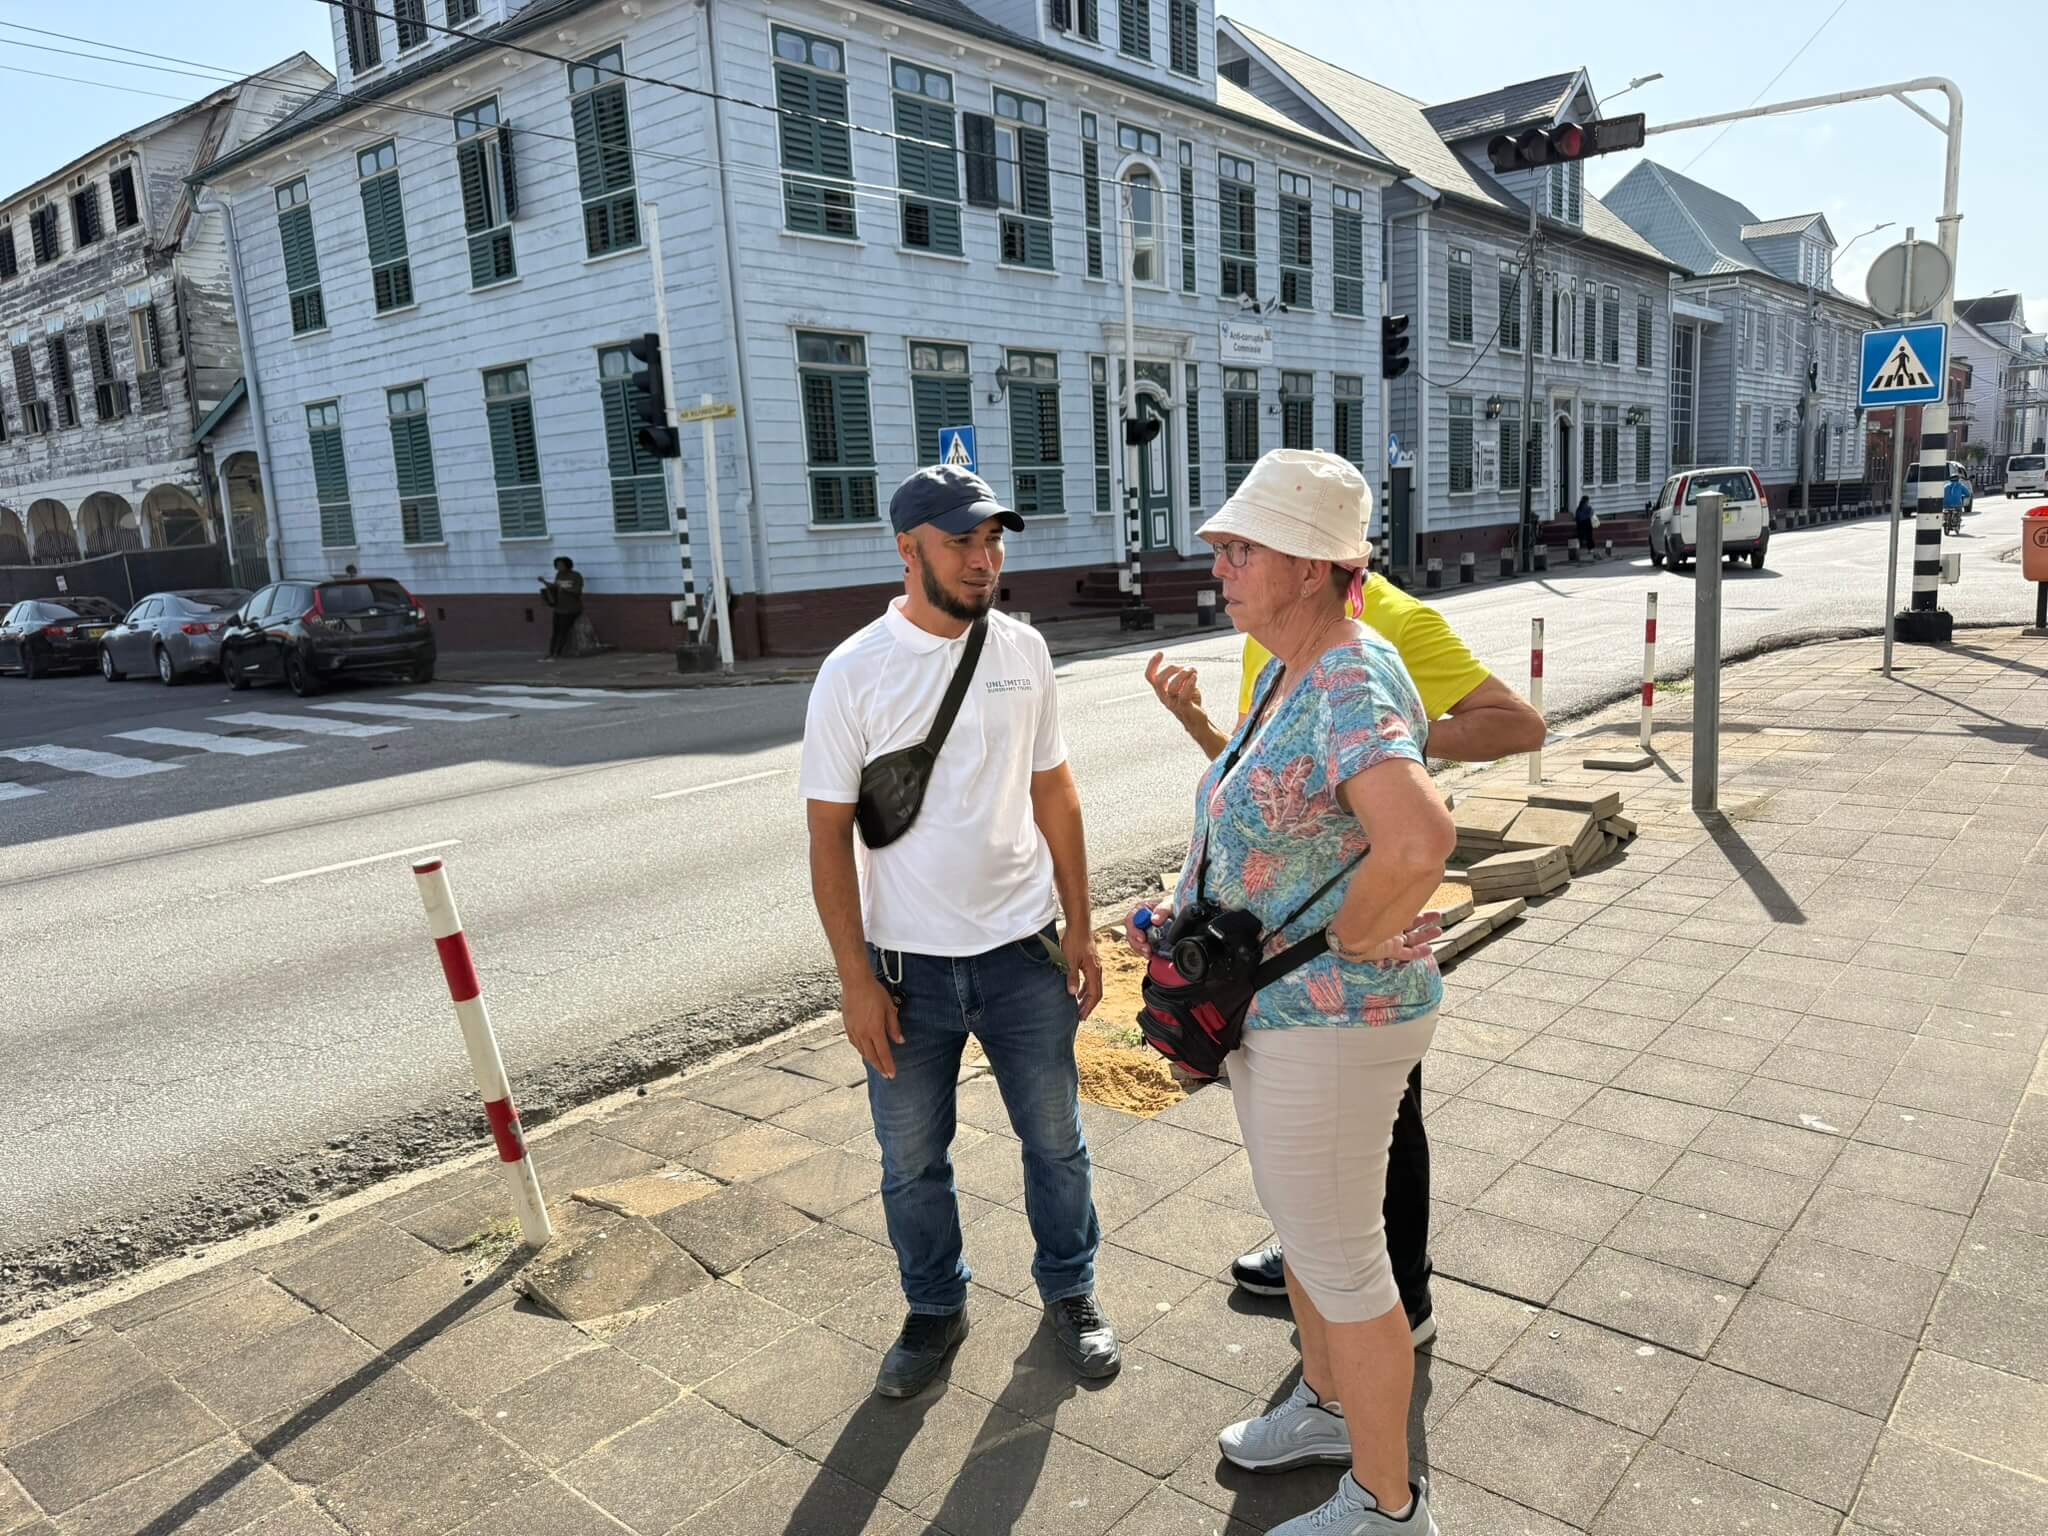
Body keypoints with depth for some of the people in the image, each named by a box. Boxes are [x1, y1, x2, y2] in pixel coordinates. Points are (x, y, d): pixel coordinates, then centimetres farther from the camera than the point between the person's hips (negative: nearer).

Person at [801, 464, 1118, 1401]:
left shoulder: (1023, 650, 0)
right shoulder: (854, 674, -10)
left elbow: (1054, 792, 7)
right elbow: (829, 834, -7)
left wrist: (1078, 927, 6)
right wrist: (856, 979, -10)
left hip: (1024, 953, 2)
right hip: (908, 967, -2)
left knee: (1055, 1140, 16)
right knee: (912, 1161, 14)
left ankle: (1069, 1291, 39)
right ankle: (936, 1311, 38)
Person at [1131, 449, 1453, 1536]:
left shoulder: (1353, 686, -26)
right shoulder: (1289, 673, 4)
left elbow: (1420, 837, -44)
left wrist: (1354, 936, -27)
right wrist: (1190, 911, 12)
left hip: (1329, 1025, -10)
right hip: (1277, 1003, 10)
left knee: (1339, 1260, 8)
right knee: (1301, 1220, 27)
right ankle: (1326, 1405, 52)